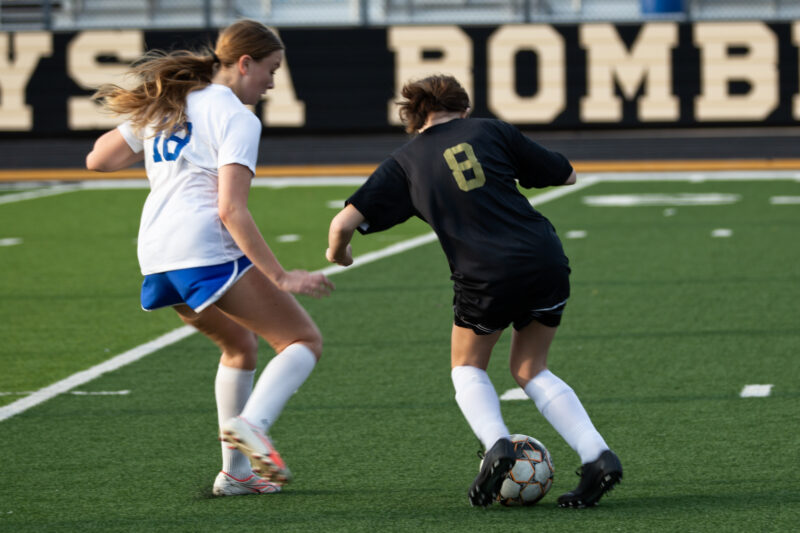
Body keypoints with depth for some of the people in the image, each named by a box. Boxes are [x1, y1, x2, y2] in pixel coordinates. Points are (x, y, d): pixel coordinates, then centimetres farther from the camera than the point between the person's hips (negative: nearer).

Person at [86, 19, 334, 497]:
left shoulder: (165, 105, 20)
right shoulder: (236, 117, -3)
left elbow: (98, 160, 25)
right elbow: (231, 210, -13)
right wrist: (280, 277, -15)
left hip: (155, 255, 8)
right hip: (207, 248, -8)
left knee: (241, 344, 28)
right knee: (305, 340, -3)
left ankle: (235, 470, 22)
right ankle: (251, 424, -28)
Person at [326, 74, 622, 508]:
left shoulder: (404, 162, 12)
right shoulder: (490, 130, 14)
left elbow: (345, 222, 5)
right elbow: (566, 175, 18)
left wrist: (338, 253, 27)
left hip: (484, 276, -2)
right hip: (545, 261, 2)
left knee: (468, 368, 23)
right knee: (530, 369, 20)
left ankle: (496, 443, -5)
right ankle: (597, 455, 3)